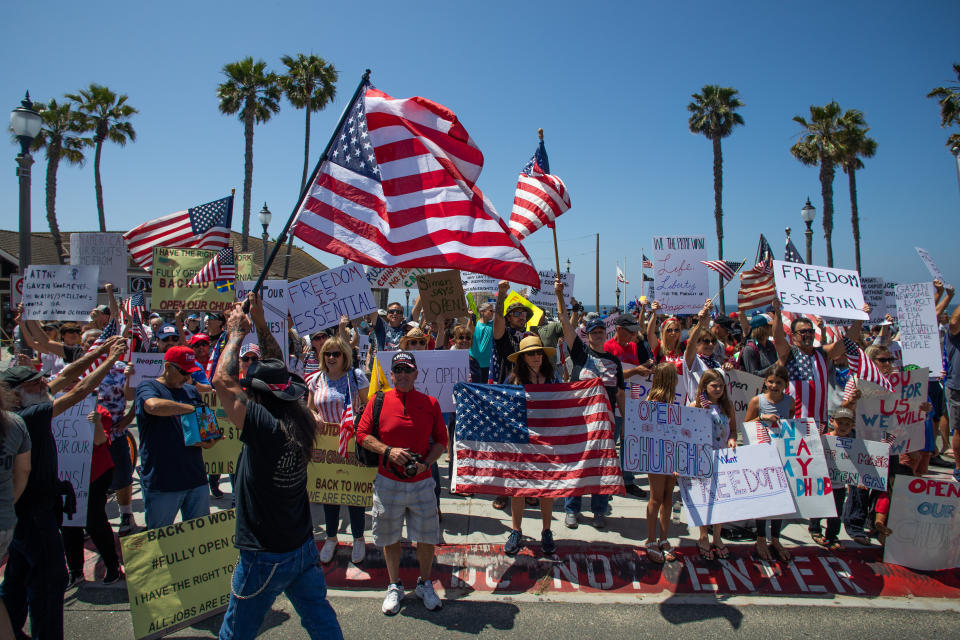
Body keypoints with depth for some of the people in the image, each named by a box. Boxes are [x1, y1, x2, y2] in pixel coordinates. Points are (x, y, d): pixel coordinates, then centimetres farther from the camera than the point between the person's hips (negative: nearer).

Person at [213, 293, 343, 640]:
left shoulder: (264, 428, -25)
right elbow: (277, 369, 8)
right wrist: (260, 323, 8)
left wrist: (236, 333, -9)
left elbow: (222, 380, -22)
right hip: (303, 547, 7)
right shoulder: (299, 423, -5)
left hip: (265, 558, -6)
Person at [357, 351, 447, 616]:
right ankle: (395, 587, 33)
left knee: (427, 537, 8)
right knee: (390, 537, 12)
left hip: (422, 482, 1)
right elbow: (362, 435, -1)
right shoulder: (378, 401, -2)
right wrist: (388, 451, -15)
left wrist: (425, 463, -10)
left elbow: (441, 440, 5)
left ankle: (425, 585, 31)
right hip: (388, 482, 0)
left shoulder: (430, 403, 0)